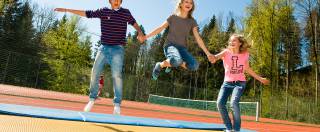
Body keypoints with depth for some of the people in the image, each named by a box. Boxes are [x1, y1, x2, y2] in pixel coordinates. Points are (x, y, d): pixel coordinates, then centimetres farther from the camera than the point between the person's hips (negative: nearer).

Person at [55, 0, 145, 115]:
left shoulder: (126, 12, 8)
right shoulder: (103, 11, 10)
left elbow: (134, 23, 9)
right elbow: (86, 13, 13)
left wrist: (140, 33, -13)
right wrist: (66, 10, 14)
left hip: (117, 49, -3)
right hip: (103, 48, 3)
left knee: (116, 75, -13)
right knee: (95, 73, 3)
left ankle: (117, 104, -8)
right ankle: (92, 99, 19)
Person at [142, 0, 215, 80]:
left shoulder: (192, 21, 8)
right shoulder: (173, 17, 5)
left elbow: (198, 38, 4)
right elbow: (160, 28, 7)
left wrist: (208, 53, -3)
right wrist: (145, 37, 2)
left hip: (182, 48, 4)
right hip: (170, 45, -3)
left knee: (194, 66, -24)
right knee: (177, 60, -39)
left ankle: (172, 63, 4)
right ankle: (160, 65, -7)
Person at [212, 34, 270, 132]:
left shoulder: (245, 54, -1)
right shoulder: (226, 52, -6)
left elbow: (247, 69, 15)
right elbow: (218, 56, -30)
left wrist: (260, 79, 21)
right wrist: (214, 58, -55)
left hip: (239, 82, -1)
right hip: (227, 82, 1)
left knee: (234, 102, -25)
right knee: (220, 103, -16)